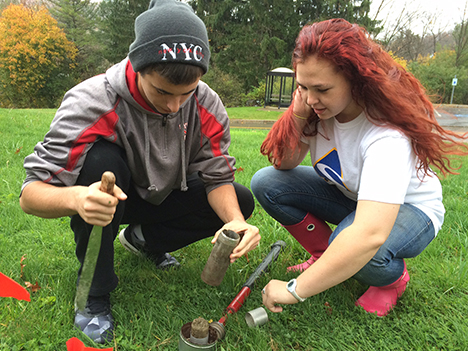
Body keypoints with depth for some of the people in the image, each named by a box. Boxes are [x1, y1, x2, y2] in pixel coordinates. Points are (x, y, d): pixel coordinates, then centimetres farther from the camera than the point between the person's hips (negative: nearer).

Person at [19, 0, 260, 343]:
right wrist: (76, 198, -54)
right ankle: (94, 292, -16)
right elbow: (30, 194, -30)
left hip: (162, 197, 4)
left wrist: (234, 221, -35)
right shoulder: (92, 102, -31)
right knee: (101, 158, -36)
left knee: (242, 202, -12)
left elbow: (217, 177, -14)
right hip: (110, 200, -3)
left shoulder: (207, 106, -19)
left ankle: (145, 238, 9)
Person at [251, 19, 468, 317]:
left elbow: (369, 235, -47)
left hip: (409, 209, -5)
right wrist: (297, 116, -28)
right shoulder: (319, 107, -16)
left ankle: (393, 278, 0)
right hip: (349, 196, 6)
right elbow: (283, 164, -10)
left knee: (356, 249, -40)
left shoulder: (387, 135, -37)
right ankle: (328, 258, 4)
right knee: (266, 183, -14)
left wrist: (295, 290, -42)